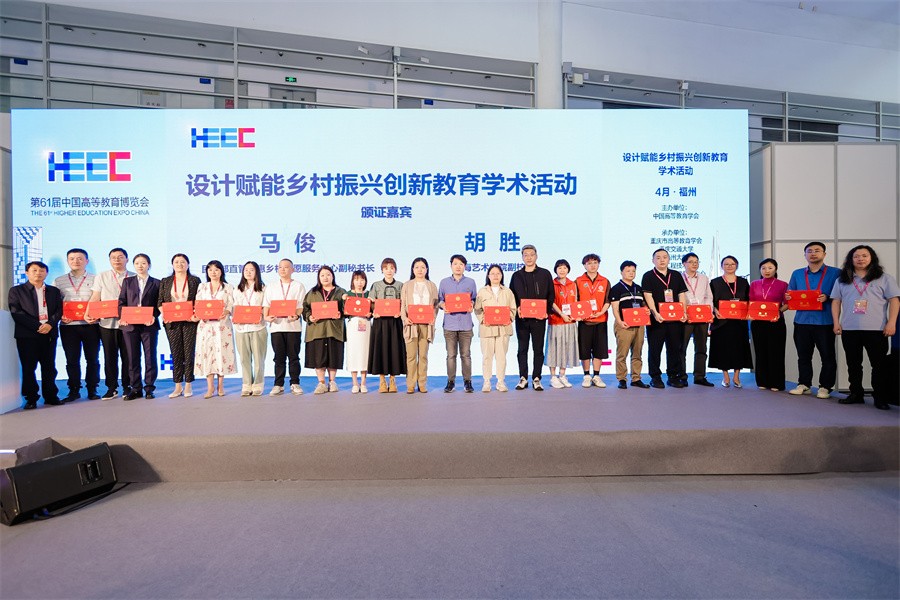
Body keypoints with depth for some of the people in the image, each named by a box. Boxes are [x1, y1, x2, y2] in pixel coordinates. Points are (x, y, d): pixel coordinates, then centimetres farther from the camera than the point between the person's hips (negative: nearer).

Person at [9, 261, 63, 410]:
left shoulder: (54, 291, 17)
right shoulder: (16, 290, 8)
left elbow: (59, 310, 7)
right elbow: (16, 312, -3)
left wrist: (50, 324, -12)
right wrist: (37, 326, -13)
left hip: (49, 334, 2)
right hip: (27, 335, -2)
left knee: (49, 367, 4)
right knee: (28, 367, -1)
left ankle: (50, 396, 10)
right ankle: (31, 398, 6)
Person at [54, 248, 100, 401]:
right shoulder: (59, 281, 11)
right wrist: (60, 316, -7)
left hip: (90, 325, -1)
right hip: (68, 325, 1)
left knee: (92, 359, 2)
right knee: (72, 360, 5)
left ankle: (92, 390, 11)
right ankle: (74, 390, 14)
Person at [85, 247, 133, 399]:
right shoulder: (101, 277, 11)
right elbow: (95, 298, 6)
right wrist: (88, 314, -9)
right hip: (107, 323, 1)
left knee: (127, 356, 3)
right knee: (110, 357, 6)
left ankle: (127, 387, 13)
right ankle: (112, 388, 15)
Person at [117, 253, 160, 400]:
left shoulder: (156, 283, 8)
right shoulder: (127, 281, 14)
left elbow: (159, 304, 4)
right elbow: (121, 301, 9)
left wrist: (153, 316, -14)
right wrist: (122, 316, -7)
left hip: (149, 325, -2)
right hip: (130, 325, 2)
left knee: (150, 357, 1)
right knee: (132, 358, 5)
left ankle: (149, 388, 9)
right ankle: (135, 389, 12)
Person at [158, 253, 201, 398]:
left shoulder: (195, 281, 6)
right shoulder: (165, 282, 13)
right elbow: (160, 302, 10)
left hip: (190, 321, -2)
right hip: (172, 322, 2)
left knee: (189, 353, -1)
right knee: (176, 354, 4)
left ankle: (188, 385, 7)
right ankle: (178, 386, 11)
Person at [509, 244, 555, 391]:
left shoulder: (545, 274, 7)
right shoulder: (516, 276, 11)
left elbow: (551, 295, 5)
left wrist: (546, 310, -9)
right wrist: (517, 308, -8)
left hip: (539, 317, -1)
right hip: (521, 318, 1)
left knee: (538, 349, 3)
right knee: (522, 349, 5)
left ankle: (536, 379, 10)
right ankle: (523, 378, 13)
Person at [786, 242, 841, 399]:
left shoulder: (835, 273, 3)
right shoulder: (797, 274, 13)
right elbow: (790, 294, 18)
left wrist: (827, 298, -18)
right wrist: (788, 297, -4)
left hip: (825, 322, -3)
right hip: (802, 321, 3)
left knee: (827, 356, 2)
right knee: (803, 356, 9)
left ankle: (825, 387, 11)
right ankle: (804, 384, 18)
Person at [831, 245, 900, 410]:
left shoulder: (884, 278, 6)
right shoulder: (842, 280, 12)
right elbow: (836, 302, 12)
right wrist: (836, 322, 3)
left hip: (876, 329, -2)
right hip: (849, 330, 2)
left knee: (879, 365, 1)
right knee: (853, 364, 9)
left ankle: (880, 398, 9)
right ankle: (855, 394, 18)